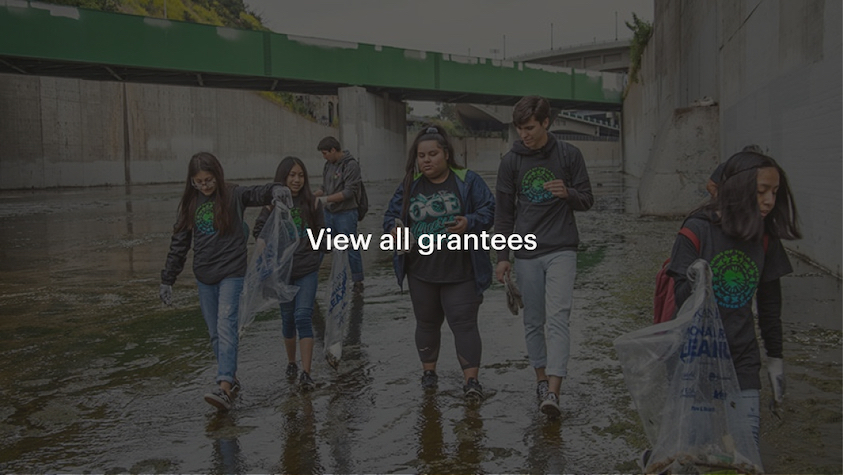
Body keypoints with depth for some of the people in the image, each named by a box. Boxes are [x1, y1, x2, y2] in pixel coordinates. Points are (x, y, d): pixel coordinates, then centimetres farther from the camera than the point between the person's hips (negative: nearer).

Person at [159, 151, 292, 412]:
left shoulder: (233, 195, -3)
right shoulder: (190, 204, 8)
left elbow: (258, 194, -19)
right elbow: (179, 243, 12)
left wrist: (276, 189, -43)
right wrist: (167, 279, 12)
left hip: (232, 272, -5)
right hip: (204, 276, 5)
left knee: (226, 326, -17)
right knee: (215, 333, 9)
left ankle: (224, 389, -23)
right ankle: (232, 379, 23)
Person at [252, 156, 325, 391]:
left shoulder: (312, 202, -1)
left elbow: (321, 233, 10)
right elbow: (258, 231, 4)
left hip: (308, 270, -1)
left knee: (303, 317, -10)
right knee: (287, 318, 13)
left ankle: (306, 373, -10)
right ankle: (291, 363, 33)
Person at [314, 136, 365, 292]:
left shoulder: (351, 165, -13)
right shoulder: (329, 165, 9)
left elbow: (349, 192, -19)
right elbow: (324, 186, 15)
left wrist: (325, 199, -20)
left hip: (346, 214, -7)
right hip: (329, 213, 7)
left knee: (351, 249, 2)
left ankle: (358, 282, 15)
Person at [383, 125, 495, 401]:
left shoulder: (468, 181, -2)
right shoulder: (409, 186, 7)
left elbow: (488, 212, -6)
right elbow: (391, 215, 11)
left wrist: (469, 224, -26)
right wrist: (394, 229, -13)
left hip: (460, 272, -4)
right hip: (421, 272, 4)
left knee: (463, 323, -5)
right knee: (427, 322, 16)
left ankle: (471, 379, -1)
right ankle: (428, 370, 32)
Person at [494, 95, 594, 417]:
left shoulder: (568, 155, 0)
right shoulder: (511, 161, 3)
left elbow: (587, 200, 5)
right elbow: (504, 213, 7)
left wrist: (568, 193, -18)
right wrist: (502, 256, 3)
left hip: (561, 250, -2)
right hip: (526, 254, 2)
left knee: (558, 318, -12)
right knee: (533, 322, 9)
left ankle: (553, 392, -16)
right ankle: (542, 380, 24)